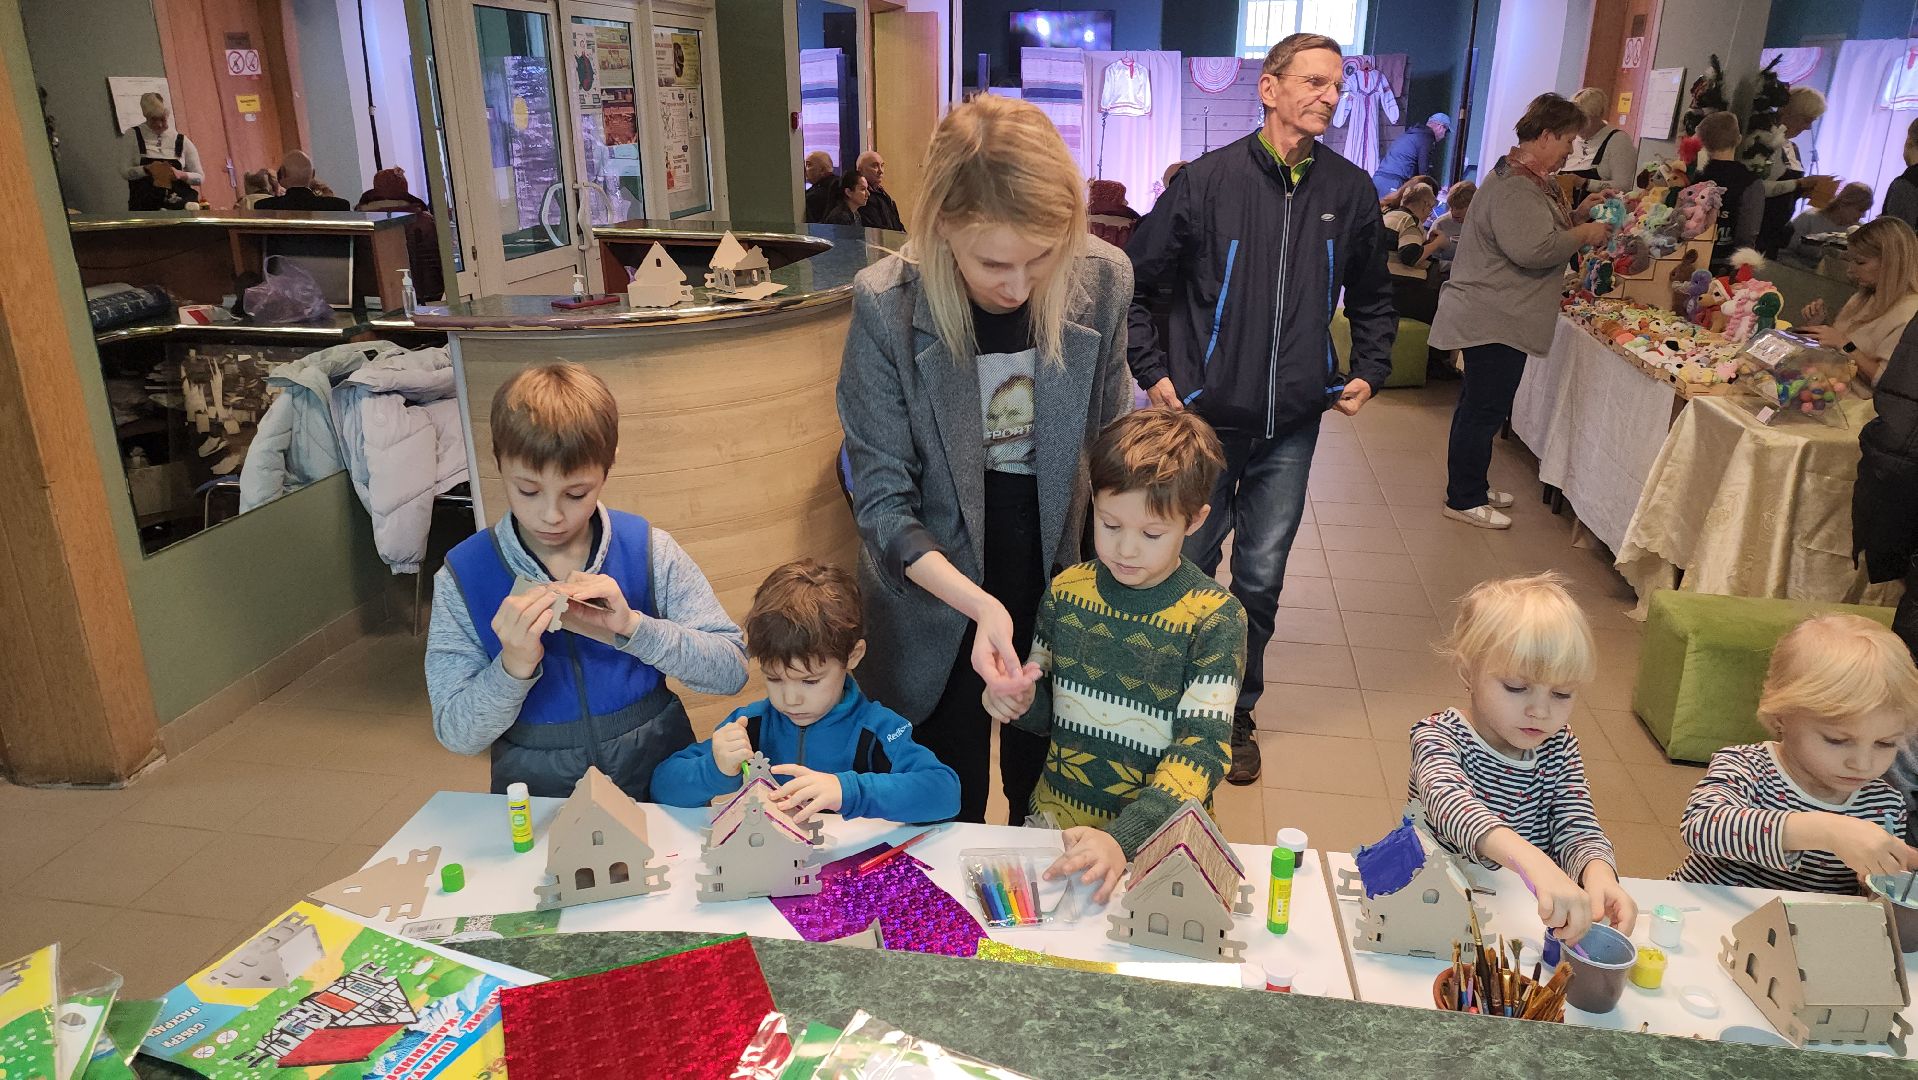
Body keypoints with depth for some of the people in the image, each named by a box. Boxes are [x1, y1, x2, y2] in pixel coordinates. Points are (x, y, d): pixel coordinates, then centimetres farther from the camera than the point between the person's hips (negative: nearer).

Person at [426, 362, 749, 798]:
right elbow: (457, 734, -4)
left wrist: (632, 626, -19)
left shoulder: (651, 551, -5)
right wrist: (514, 667, -21)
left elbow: (732, 670, -6)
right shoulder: (461, 577, -5)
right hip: (535, 800, -1)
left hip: (657, 778, 2)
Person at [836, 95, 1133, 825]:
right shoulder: (885, 304, -21)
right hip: (934, 591, -2)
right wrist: (976, 601, -31)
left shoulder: (1104, 280, -13)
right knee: (944, 820, 15)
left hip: (1057, 574, 2)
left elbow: (1107, 444, 2)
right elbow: (882, 501, -17)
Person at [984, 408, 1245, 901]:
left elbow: (1203, 750, -16)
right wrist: (1020, 702, -10)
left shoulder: (1215, 618, -10)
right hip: (1060, 818, 3)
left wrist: (1123, 838, -29)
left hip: (1162, 832, -3)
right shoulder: (1066, 592, 1)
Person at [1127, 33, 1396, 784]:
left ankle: (1237, 714, 28)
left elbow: (1372, 297, 18)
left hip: (1291, 428, 3)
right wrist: (1153, 371, -5)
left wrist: (1369, 373, 8)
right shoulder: (1207, 181, -8)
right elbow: (1134, 281, 0)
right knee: (1186, 569, 9)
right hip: (1206, 418, -2)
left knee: (1260, 579, 10)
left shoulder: (1350, 192, 3)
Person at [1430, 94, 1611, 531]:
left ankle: (1471, 488, 28)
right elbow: (1534, 249, -28)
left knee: (1479, 406, 17)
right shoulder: (1515, 186, -19)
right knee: (1485, 409, -4)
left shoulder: (1530, 179, 16)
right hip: (1495, 319, -11)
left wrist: (1578, 213, 13)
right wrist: (1585, 234, -14)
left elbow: (1537, 230, 28)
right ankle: (1464, 500, 4)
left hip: (1497, 317, 11)